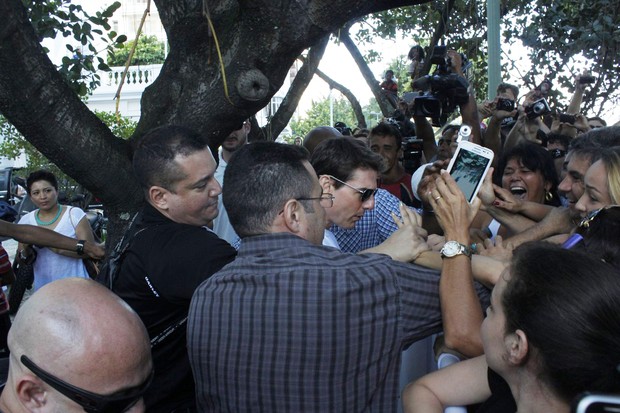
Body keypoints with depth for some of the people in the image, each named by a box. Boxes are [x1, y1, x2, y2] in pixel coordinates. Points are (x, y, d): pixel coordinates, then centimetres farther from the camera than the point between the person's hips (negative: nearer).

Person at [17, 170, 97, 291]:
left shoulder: (75, 214, -7)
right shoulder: (26, 221, 3)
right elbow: (21, 261, 9)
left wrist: (57, 247, -23)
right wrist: (25, 248, -13)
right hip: (43, 289, 3)